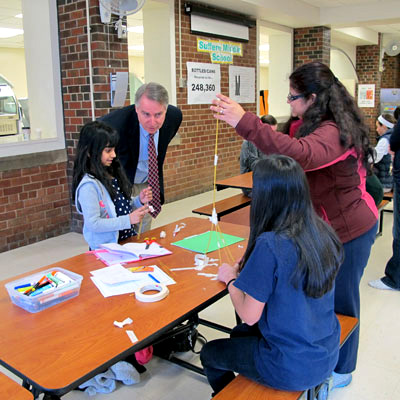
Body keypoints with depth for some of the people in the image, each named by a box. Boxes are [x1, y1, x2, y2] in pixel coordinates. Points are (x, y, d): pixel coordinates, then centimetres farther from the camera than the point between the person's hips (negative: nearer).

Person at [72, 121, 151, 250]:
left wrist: (139, 201, 2)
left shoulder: (113, 175, 9)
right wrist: (128, 220, -18)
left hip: (128, 240, 7)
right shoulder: (89, 185, -14)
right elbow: (93, 223, -17)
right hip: (105, 248, -7)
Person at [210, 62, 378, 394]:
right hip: (331, 225, 9)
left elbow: (299, 154, -50)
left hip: (349, 230, -9)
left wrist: (244, 122, -53)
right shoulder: (328, 126, 5)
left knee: (340, 301, 8)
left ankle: (342, 369, 31)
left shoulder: (332, 133, -29)